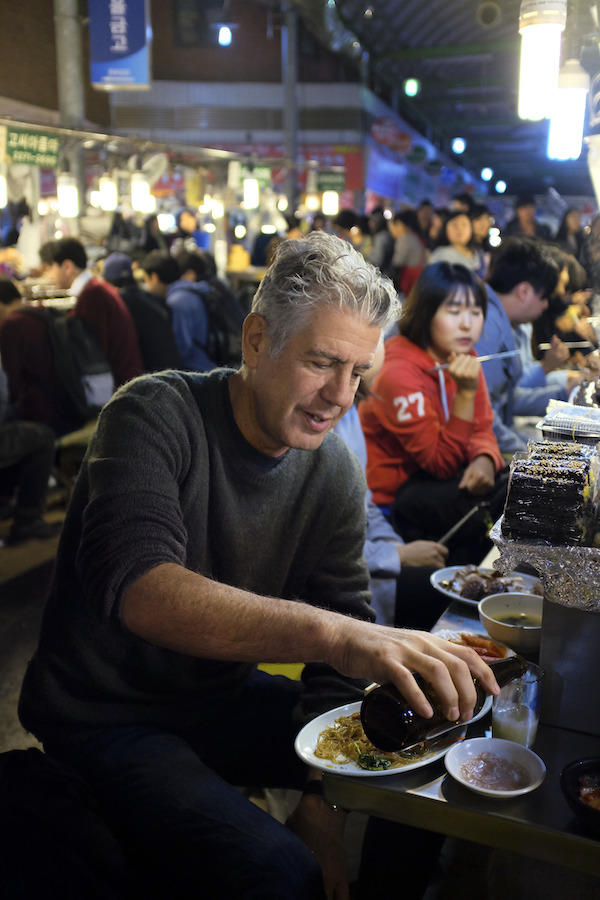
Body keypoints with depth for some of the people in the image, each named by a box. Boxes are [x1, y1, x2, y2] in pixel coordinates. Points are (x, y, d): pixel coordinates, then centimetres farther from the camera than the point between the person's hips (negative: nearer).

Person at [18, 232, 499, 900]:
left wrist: (323, 802, -16)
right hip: (108, 719, -5)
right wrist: (328, 632, -51)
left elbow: (343, 647, -4)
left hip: (225, 698, 6)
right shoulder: (156, 415, -21)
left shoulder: (335, 473, -4)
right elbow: (135, 586, -38)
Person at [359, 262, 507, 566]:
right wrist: (466, 392, -31)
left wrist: (485, 460, -19)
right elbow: (443, 463, -22)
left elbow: (483, 430, 6)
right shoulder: (398, 373, -22)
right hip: (392, 495, -8)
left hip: (438, 476, 8)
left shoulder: (464, 359, 2)